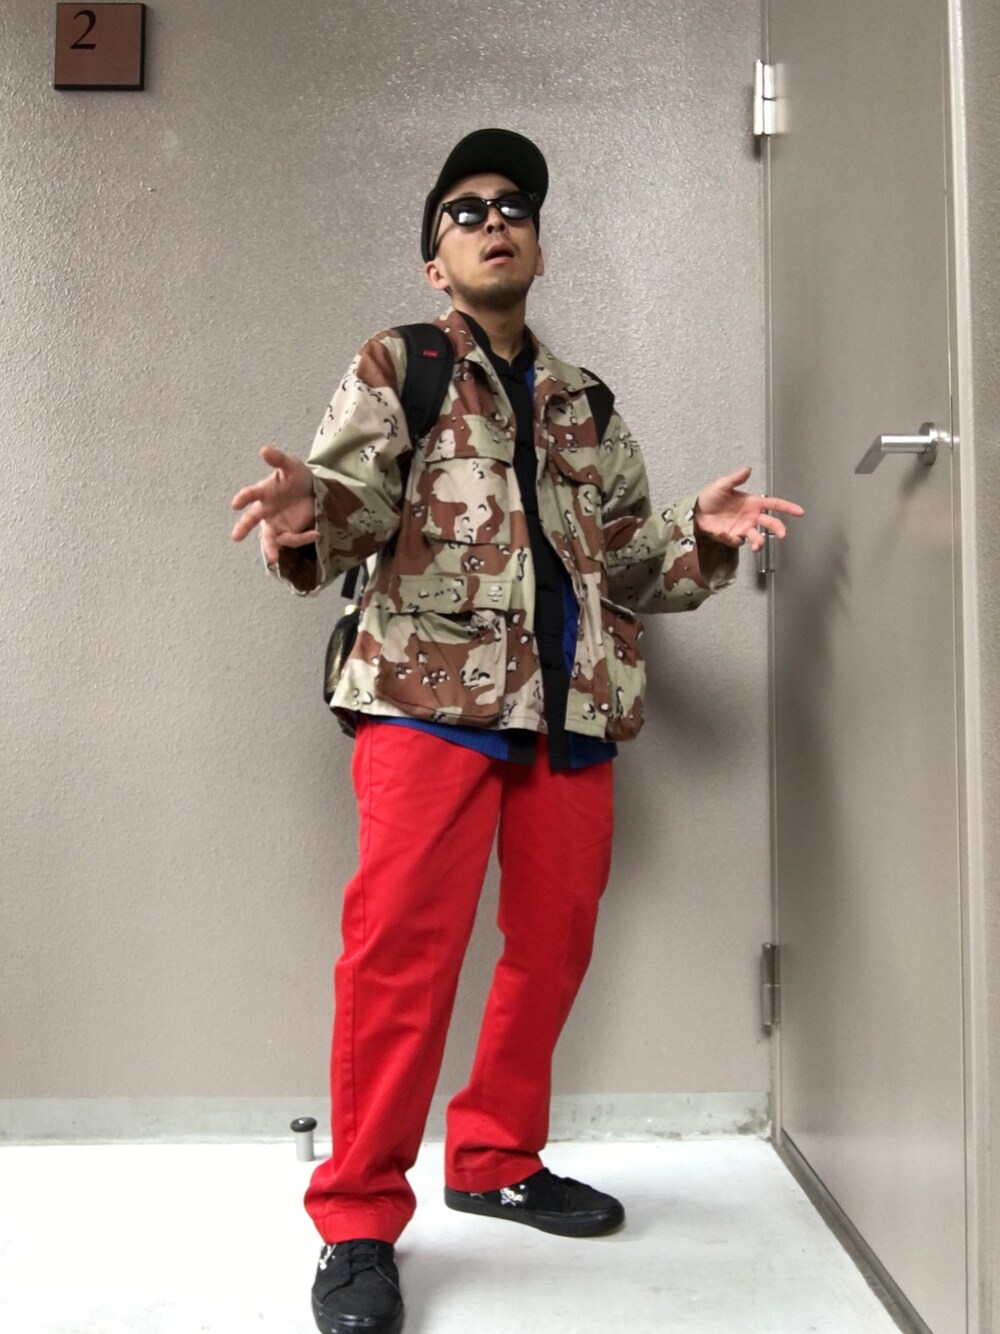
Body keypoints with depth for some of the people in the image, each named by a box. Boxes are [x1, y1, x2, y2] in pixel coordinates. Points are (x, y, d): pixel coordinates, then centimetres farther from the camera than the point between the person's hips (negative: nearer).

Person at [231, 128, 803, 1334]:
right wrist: (308, 513, -28)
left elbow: (622, 559, 20)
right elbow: (361, 500, -6)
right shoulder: (398, 367, 10)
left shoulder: (585, 404, 23)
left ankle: (498, 1160, 27)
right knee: (402, 945, -10)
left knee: (555, 942, 8)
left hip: (573, 702, 5)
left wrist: (699, 533, 1)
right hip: (433, 685, -5)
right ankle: (358, 1222, 4)